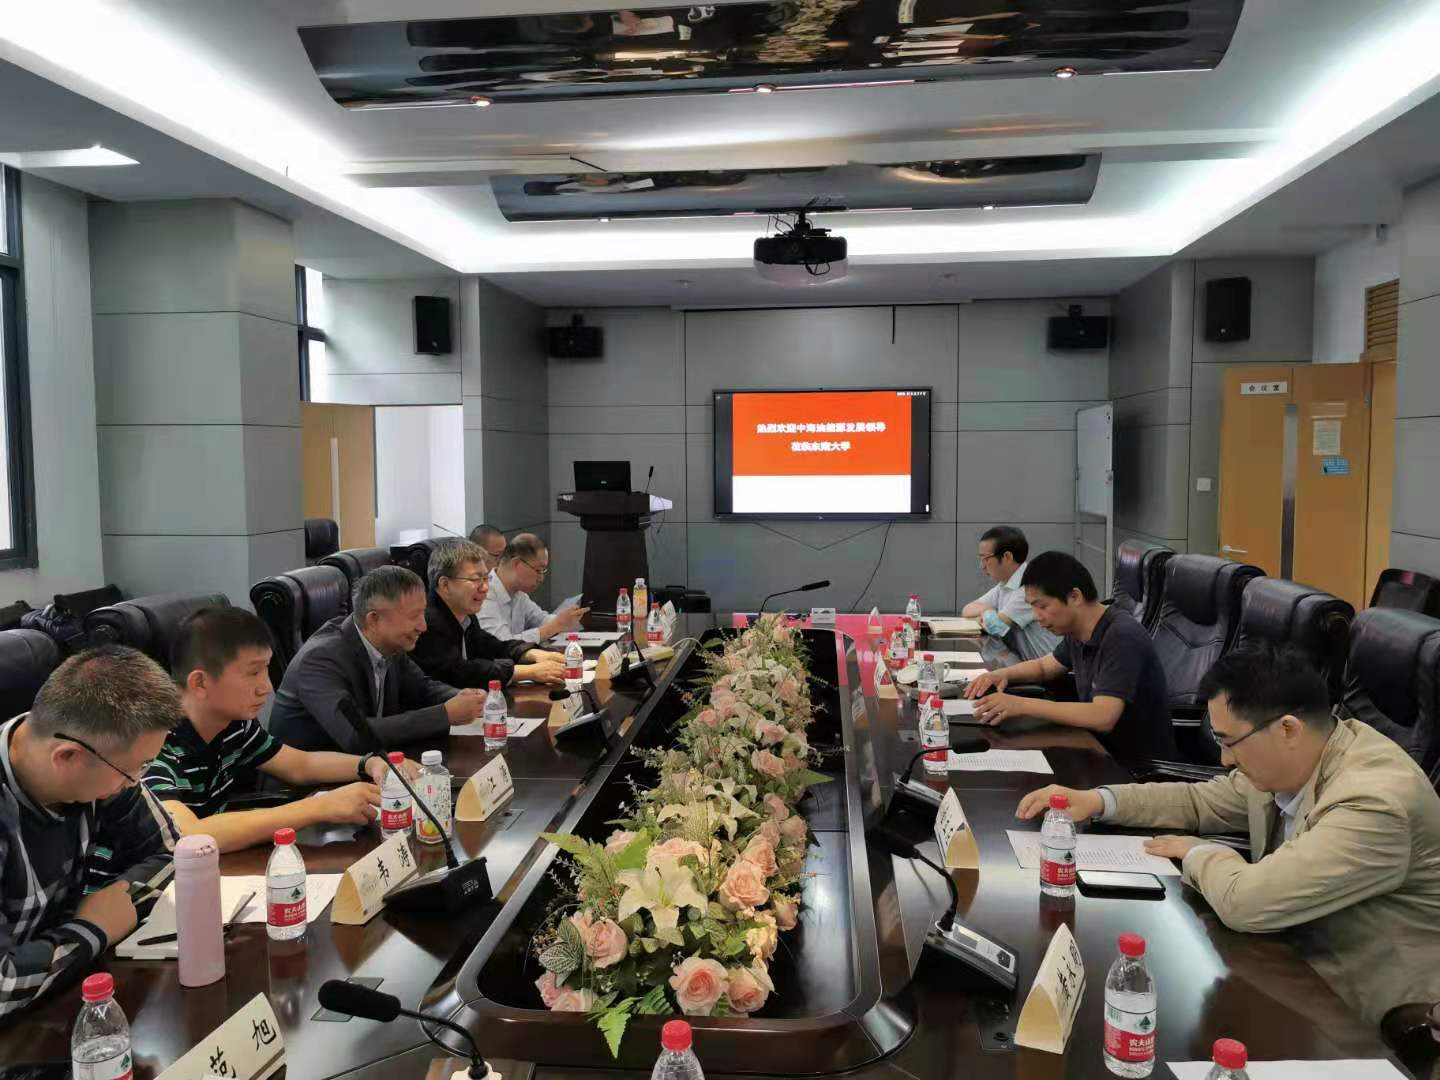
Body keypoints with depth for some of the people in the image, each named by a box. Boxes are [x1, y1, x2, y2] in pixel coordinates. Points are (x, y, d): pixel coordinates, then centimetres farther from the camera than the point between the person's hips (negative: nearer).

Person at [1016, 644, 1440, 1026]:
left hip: (1359, 1014, -7)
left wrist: (1199, 854, -12)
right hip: (1300, 956, 7)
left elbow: (1245, 901, -33)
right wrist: (1098, 800, 0)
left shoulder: (1374, 802, -30)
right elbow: (1204, 801, 11)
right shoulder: (1288, 762, -6)